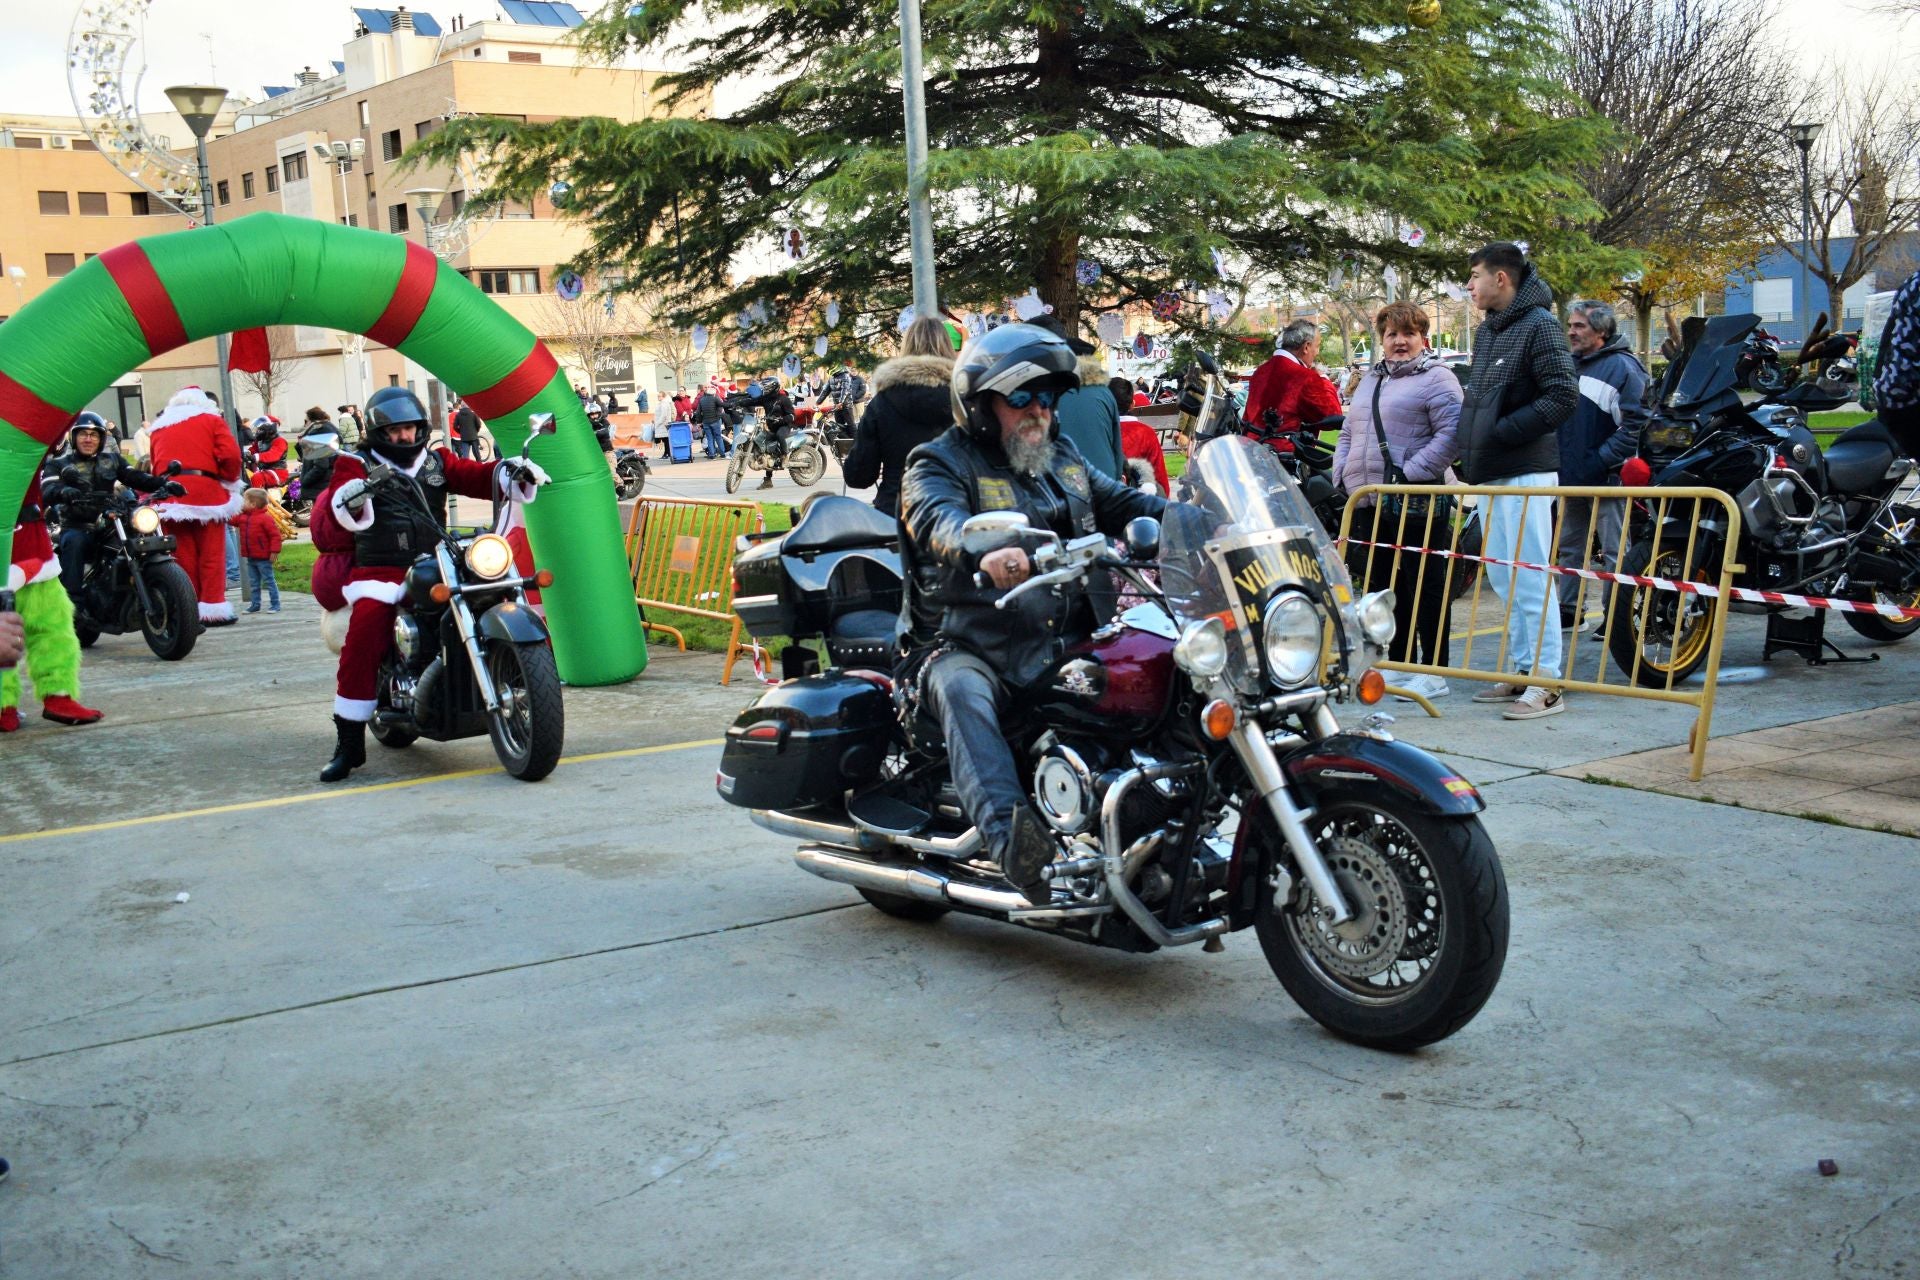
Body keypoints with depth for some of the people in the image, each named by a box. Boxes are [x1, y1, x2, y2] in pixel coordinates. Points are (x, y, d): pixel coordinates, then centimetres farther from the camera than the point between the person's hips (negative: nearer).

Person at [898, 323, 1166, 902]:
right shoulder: (940, 464, -1)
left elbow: (1122, 501, 15)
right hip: (971, 651, -5)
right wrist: (985, 551, -47)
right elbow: (939, 520, -23)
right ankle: (1009, 834, -53)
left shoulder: (1063, 457, 21)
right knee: (962, 692, -37)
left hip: (1066, 651, 5)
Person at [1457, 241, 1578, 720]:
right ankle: (1520, 671, 22)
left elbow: (1563, 396, -18)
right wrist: (1468, 456, 13)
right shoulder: (1486, 331, 17)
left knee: (1529, 578, -9)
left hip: (1527, 473, -9)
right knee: (1502, 578, 13)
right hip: (1491, 475, 9)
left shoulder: (1538, 325, -10)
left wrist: (1501, 432, -18)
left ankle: (1545, 684, -6)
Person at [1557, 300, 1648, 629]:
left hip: (1606, 478, -8)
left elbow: (1634, 425, -15)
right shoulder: (1568, 364, 14)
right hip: (1570, 476, 8)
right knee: (1570, 548, 15)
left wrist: (1601, 460, -20)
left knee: (1613, 552, -3)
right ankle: (1569, 609, 24)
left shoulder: (1622, 367, -10)